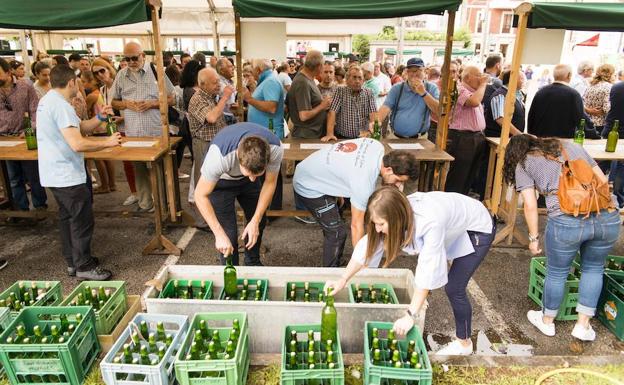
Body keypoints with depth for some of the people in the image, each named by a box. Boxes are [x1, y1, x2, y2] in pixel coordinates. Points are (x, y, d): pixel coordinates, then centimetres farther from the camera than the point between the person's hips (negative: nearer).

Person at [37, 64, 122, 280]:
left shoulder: (48, 101, 11)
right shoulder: (60, 105, -22)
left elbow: (79, 128, 14)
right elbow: (78, 144, -30)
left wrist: (99, 118, 2)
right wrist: (108, 142, -19)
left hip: (55, 174, 11)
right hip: (67, 175, -11)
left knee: (67, 218, 18)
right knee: (82, 221, -1)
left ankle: (72, 262, 28)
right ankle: (84, 267, 8)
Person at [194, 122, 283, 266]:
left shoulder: (275, 149, -34)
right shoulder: (219, 155, -43)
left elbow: (270, 183, -16)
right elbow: (201, 195, -30)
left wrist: (255, 221, -19)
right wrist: (219, 234, -35)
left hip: (245, 178, 4)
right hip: (221, 180, -3)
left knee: (259, 222, 14)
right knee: (229, 234, -9)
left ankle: (253, 264, 40)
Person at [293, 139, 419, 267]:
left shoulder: (377, 146, -11)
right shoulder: (364, 181, -33)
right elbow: (356, 225, -24)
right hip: (308, 188, -9)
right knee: (337, 233, -7)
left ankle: (334, 266, 36)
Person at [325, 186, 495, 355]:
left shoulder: (431, 222, -42)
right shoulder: (394, 213, -22)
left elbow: (427, 272, -40)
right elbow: (368, 246, -15)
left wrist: (410, 316, -37)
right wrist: (343, 280, -19)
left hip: (478, 228, -6)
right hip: (454, 226, 7)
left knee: (453, 288, -7)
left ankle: (464, 343, 14)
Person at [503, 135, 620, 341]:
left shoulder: (523, 164, 11)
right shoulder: (571, 145, 23)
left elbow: (530, 206, 2)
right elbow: (603, 180, 20)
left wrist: (533, 237, 12)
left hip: (566, 221, -4)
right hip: (609, 217, 4)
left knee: (557, 272, 18)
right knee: (593, 268, 26)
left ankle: (547, 321, 40)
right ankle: (583, 325, 36)